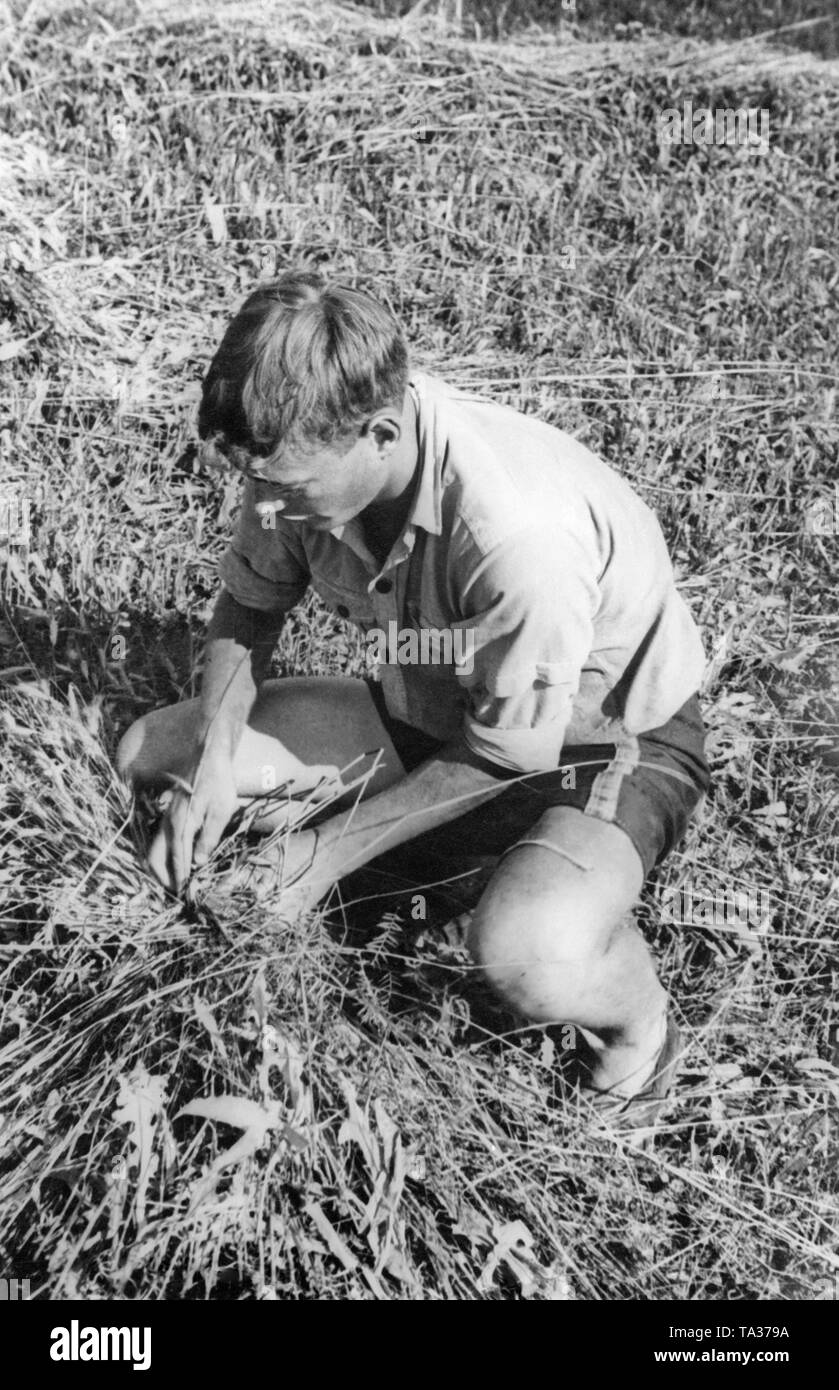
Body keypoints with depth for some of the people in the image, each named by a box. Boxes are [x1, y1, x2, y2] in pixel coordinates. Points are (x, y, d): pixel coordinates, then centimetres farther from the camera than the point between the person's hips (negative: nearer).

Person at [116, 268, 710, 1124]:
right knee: (148, 755, -2)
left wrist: (332, 847, -18)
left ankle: (639, 1020, -1)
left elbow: (506, 756, -25)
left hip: (604, 738, -6)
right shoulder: (305, 463, -17)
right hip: (429, 713, 7)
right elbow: (247, 608, 1)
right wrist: (216, 759, -16)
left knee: (528, 959, -40)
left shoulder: (520, 531, -38)